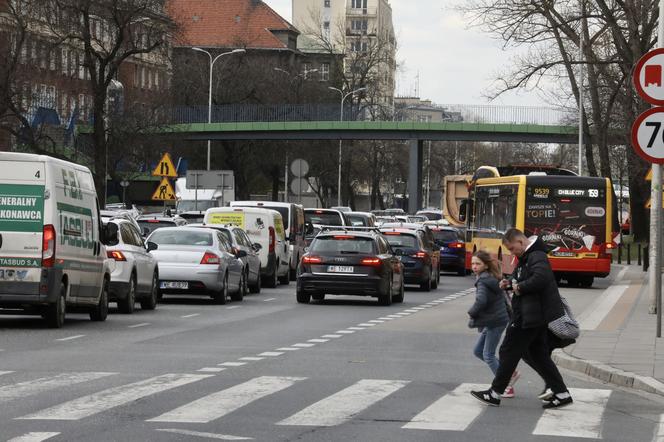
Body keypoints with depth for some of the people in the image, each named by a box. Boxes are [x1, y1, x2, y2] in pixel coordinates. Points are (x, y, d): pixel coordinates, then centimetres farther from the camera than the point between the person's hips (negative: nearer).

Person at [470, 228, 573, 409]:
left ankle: (495, 394, 8)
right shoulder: (526, 258, 16)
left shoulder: (536, 257, -18)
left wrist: (520, 287, -21)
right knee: (538, 355, 12)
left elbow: (540, 278, -35)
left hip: (531, 317, -11)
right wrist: (510, 283, 7)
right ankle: (561, 393, 11)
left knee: (509, 352, -1)